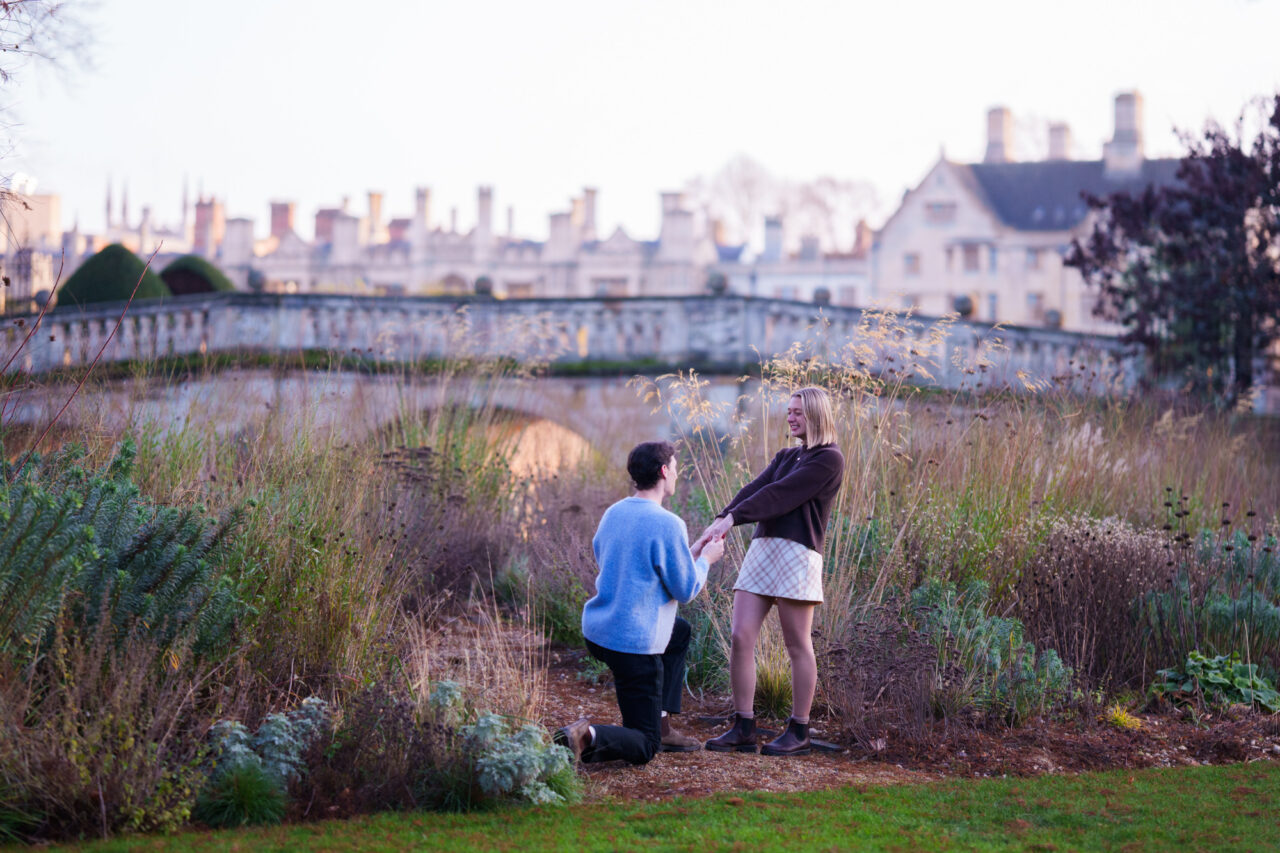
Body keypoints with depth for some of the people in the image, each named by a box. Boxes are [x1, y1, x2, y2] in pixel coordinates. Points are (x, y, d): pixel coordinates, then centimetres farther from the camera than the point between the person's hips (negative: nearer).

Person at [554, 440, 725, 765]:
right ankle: (589, 736, -27)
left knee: (681, 632, 35)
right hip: (634, 643, -8)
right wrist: (705, 559, 11)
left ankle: (662, 725, 28)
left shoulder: (613, 514, 7)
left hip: (598, 630, 8)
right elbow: (685, 590, -8)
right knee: (643, 748, 3)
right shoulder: (668, 525, -17)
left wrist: (690, 555, 24)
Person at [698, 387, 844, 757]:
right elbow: (755, 489, 5)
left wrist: (733, 518, -21)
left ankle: (799, 732, 8)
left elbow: (780, 494, -14)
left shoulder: (829, 459, -4)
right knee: (740, 638, -1)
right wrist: (721, 519, -11)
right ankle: (743, 729, 3)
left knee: (798, 646, -1)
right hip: (761, 549, 8)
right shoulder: (786, 456, 22)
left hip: (797, 554, -8)